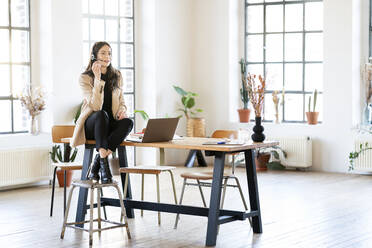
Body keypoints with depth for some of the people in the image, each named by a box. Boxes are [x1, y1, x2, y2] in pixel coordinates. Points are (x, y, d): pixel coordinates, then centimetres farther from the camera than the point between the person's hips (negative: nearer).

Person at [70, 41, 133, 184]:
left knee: (128, 122, -30)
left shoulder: (117, 76, 8)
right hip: (91, 125, -4)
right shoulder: (85, 78, -7)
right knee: (101, 114, -38)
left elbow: (121, 101, 16)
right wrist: (98, 78, -25)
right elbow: (96, 106, -19)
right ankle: (104, 164, -42)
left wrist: (122, 109, -9)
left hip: (110, 124, 4)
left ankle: (96, 164, -29)